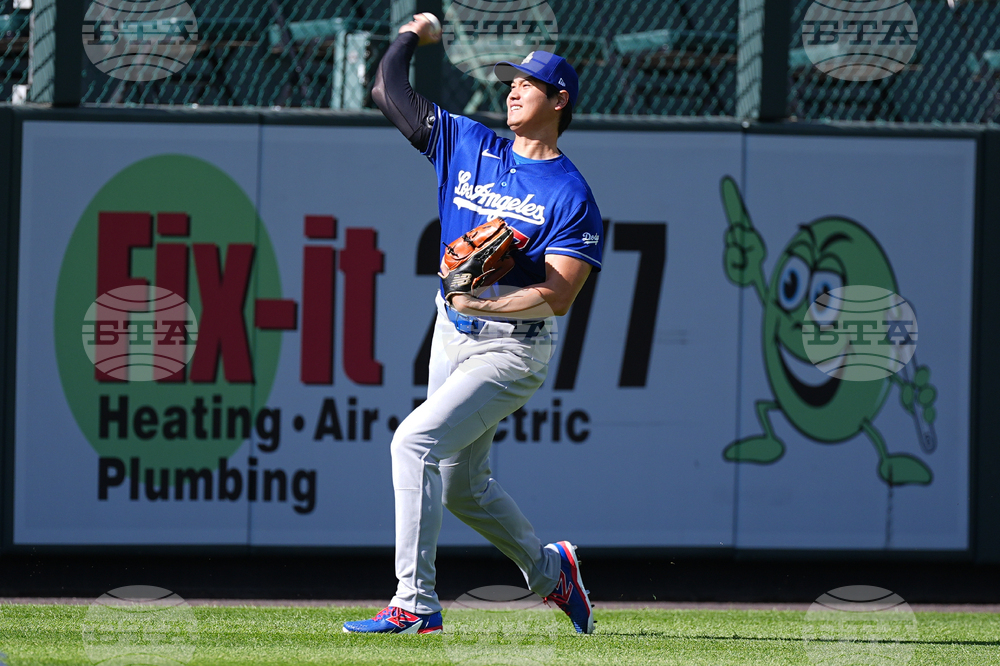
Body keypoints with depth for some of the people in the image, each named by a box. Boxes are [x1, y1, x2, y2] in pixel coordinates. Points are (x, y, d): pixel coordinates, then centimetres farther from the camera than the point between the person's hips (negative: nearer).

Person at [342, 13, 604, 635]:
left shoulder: (570, 195, -10)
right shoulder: (467, 143, 6)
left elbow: (559, 296, -19)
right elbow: (389, 93, 11)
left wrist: (486, 302, -30)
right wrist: (411, 36, 13)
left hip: (513, 346, -7)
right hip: (453, 333, 7)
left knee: (416, 440, -23)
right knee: (461, 484, 17)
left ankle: (416, 606, -23)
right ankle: (548, 567, 41)